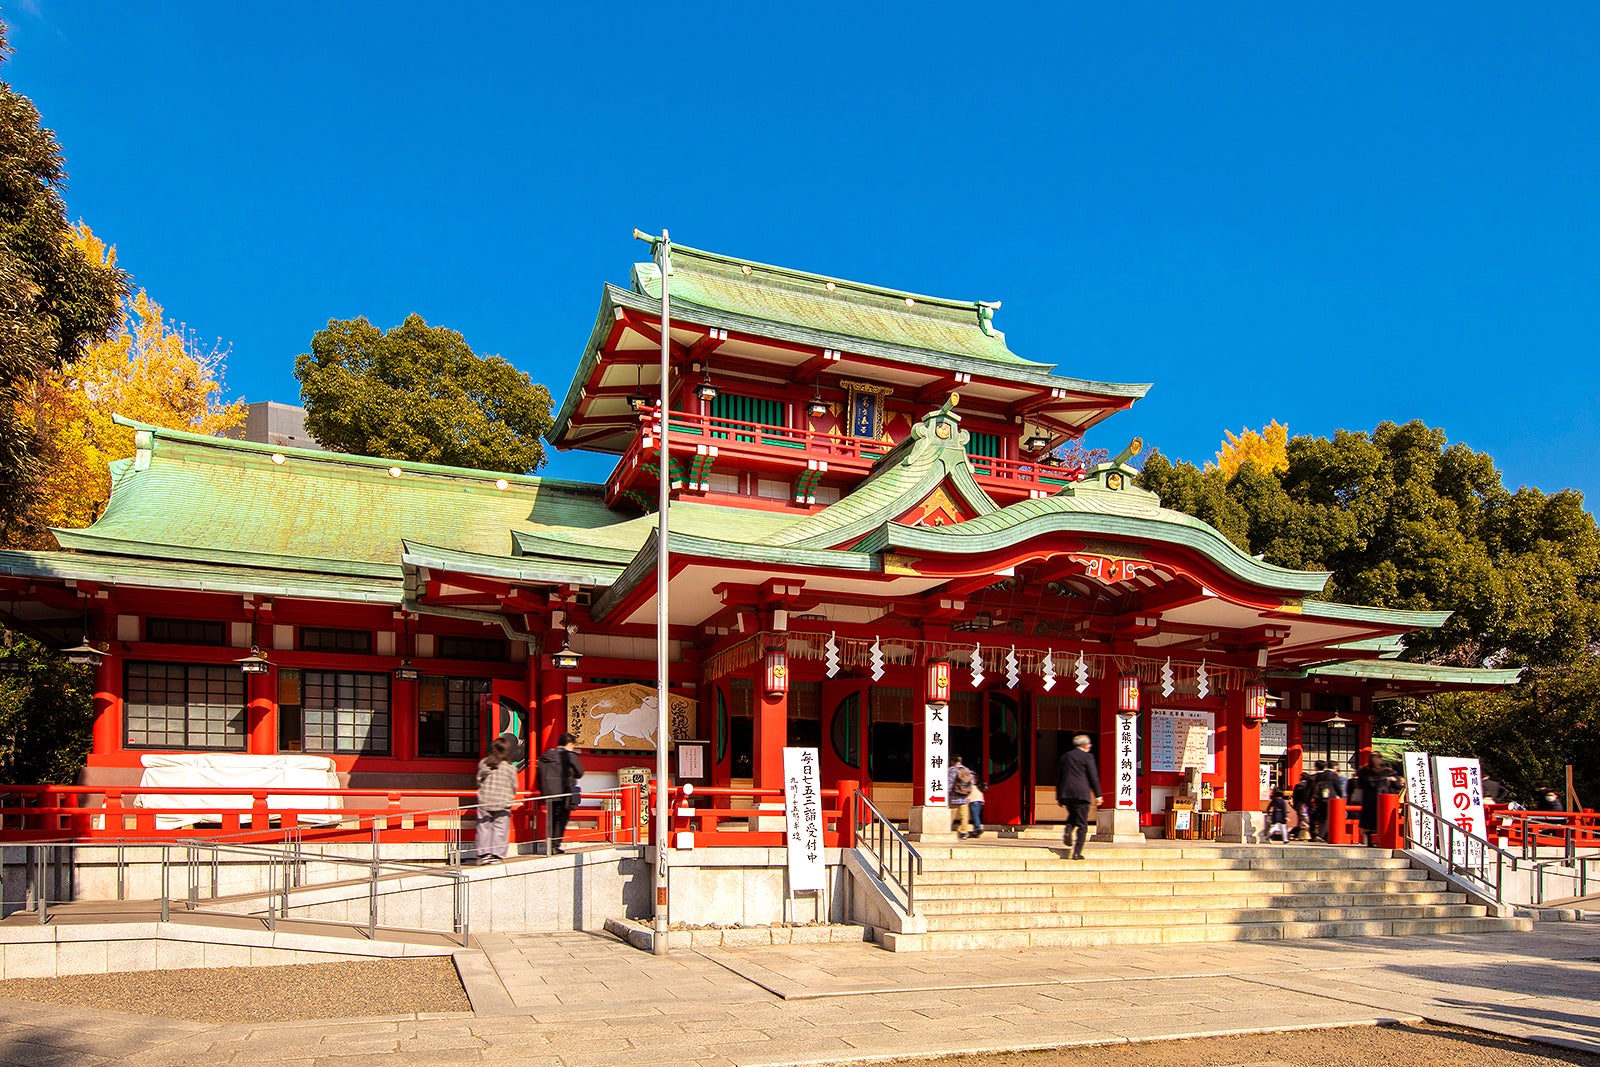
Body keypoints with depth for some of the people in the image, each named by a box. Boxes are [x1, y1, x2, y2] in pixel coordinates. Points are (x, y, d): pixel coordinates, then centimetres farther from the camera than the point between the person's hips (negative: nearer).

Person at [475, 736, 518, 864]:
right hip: (502, 803, -3)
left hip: (484, 801, 3)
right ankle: (497, 854, 2)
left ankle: (483, 853, 8)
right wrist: (510, 796, 21)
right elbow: (514, 786, 0)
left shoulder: (483, 763, -1)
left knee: (484, 827, 10)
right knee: (500, 829, 4)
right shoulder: (510, 767, -8)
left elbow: (479, 781, 9)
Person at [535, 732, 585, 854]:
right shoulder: (570, 755, -6)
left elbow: (538, 773, 11)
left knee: (551, 820, 15)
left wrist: (543, 790, 17)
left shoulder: (545, 755, 11)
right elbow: (579, 773, -3)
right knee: (561, 820, 0)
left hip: (548, 793, 5)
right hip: (563, 793, -5)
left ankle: (549, 845, 16)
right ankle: (555, 846, -4)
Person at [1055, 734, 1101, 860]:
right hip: (1081, 793, -5)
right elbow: (1094, 777, -4)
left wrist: (1058, 797, 21)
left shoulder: (1065, 757, 15)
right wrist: (1097, 795, 4)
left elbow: (1058, 777, 16)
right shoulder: (1087, 757, 0)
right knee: (1082, 825, 2)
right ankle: (1077, 852, -4)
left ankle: (1068, 831, 0)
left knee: (1073, 815, 28)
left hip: (1065, 793, 5)